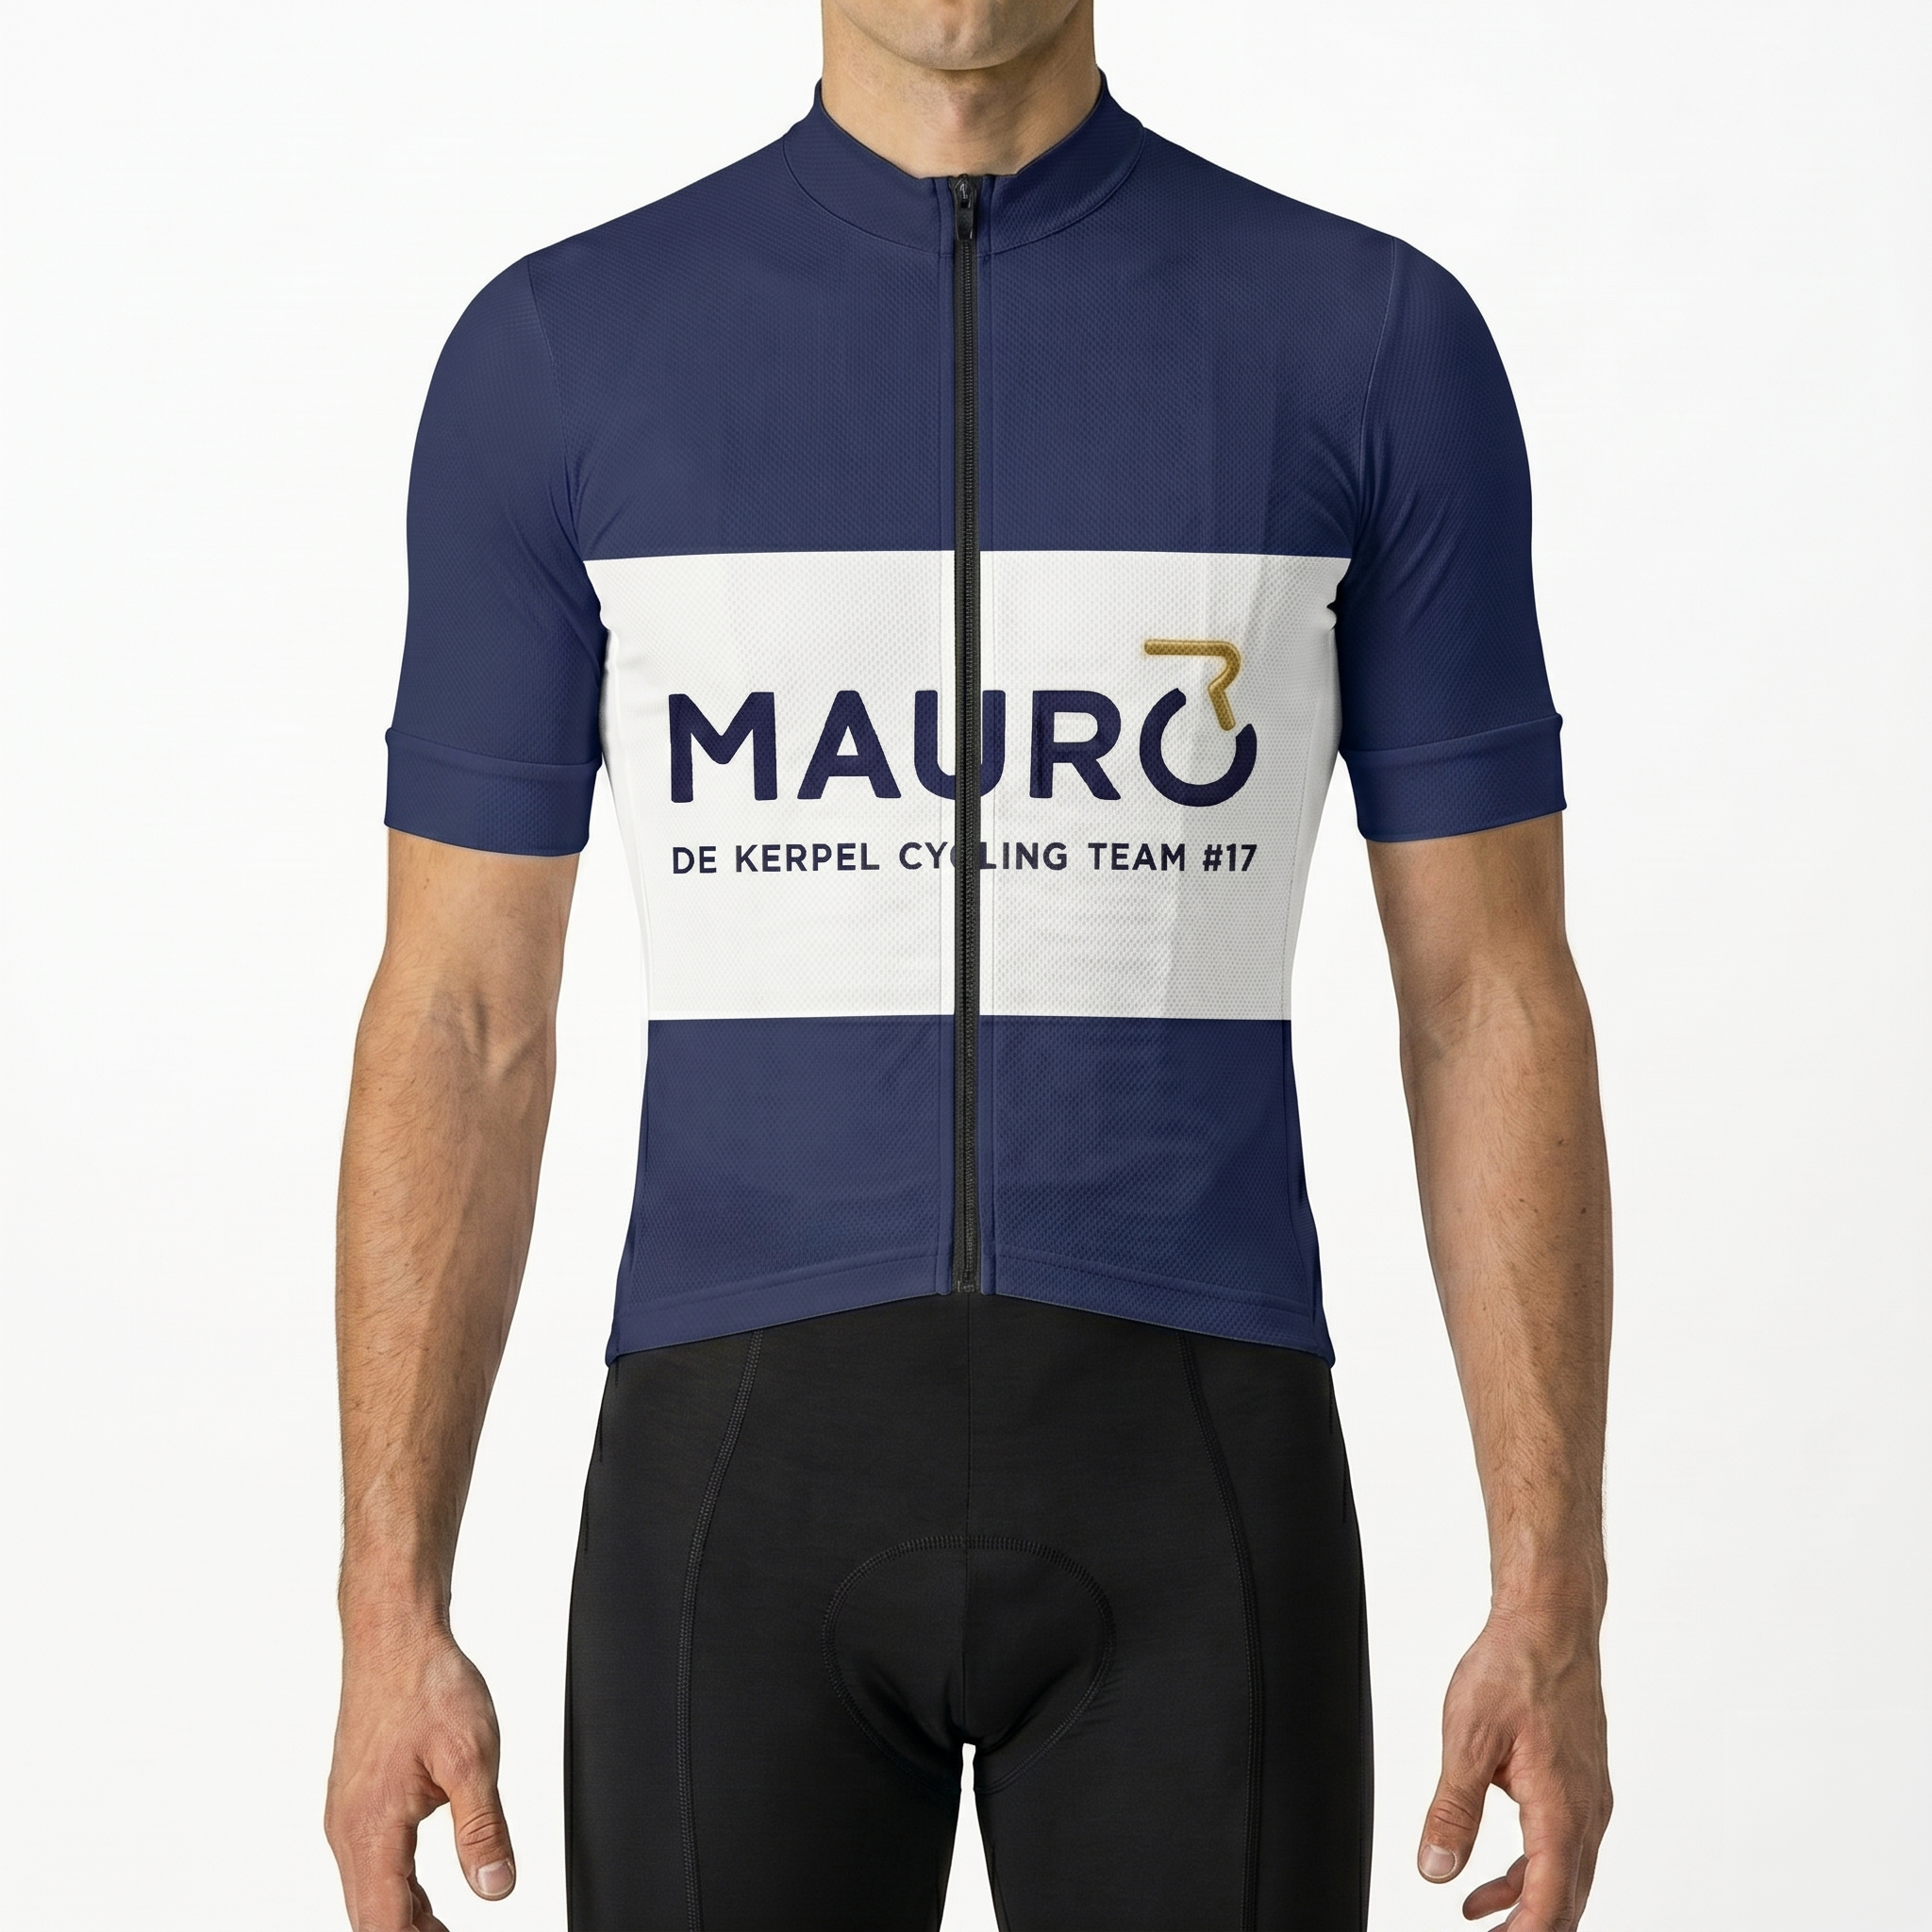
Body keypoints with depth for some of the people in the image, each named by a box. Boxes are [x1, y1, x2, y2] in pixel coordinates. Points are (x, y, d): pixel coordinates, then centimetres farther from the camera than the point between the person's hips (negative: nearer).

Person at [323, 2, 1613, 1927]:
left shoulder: (1376, 340, 2)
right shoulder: (559, 354, 4)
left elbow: (1492, 1005, 3)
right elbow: (457, 1027, 4)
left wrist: (1557, 1610, -3)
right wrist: (387, 1621, -1)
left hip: (1189, 1498, 0)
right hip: (751, 1493, 0)